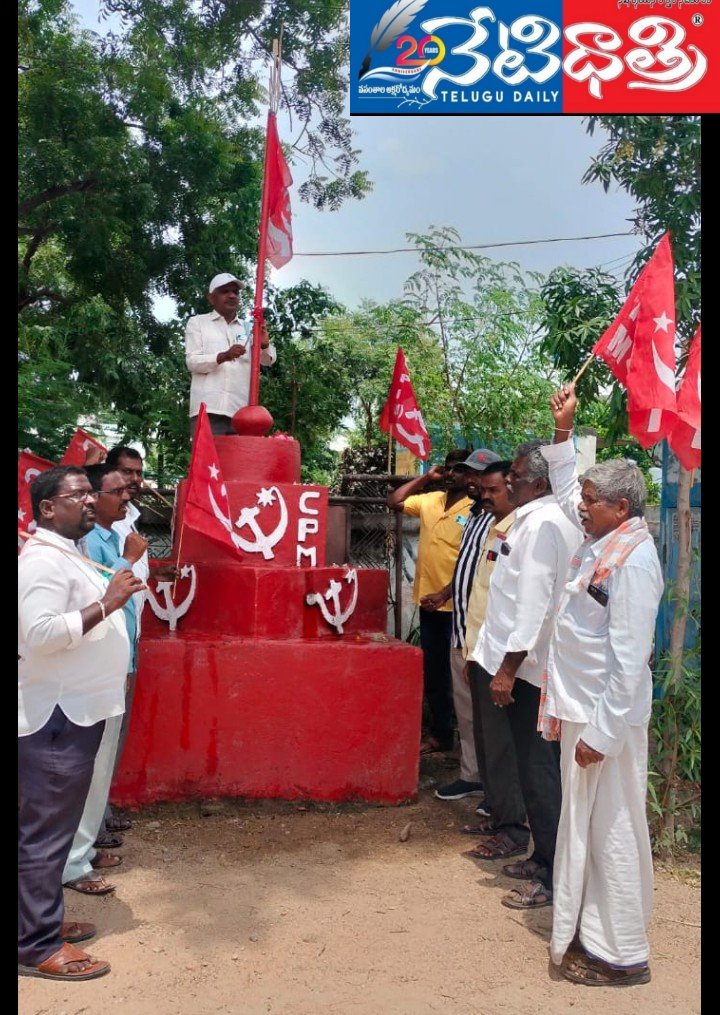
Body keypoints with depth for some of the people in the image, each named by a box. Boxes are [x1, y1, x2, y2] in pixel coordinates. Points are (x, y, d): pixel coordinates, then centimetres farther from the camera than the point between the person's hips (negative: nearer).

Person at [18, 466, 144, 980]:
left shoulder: (67, 553, 15)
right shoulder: (43, 559, -18)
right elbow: (40, 634, -27)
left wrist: (112, 598, 7)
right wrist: (106, 604, -26)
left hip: (75, 713, 10)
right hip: (55, 717, -10)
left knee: (57, 823, 18)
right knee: (45, 830, -1)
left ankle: (44, 919, 31)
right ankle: (37, 947, 10)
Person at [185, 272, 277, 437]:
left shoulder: (247, 328, 19)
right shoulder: (197, 322, 11)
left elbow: (268, 360, 7)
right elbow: (192, 362, 0)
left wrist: (264, 345, -17)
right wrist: (223, 356, -18)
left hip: (241, 411, 3)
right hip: (208, 410, -3)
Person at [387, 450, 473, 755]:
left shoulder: (474, 512, -13)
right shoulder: (430, 501, 8)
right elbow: (393, 501, 11)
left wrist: (445, 595, -19)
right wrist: (425, 477, 4)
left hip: (455, 606, -7)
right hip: (428, 602, 7)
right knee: (432, 672, 14)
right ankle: (440, 733, 27)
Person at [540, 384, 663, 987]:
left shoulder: (634, 560, -20)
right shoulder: (604, 541, 6)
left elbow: (629, 660, -23)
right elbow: (566, 491, 24)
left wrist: (602, 732, -21)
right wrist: (564, 431, 18)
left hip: (606, 717, -9)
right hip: (582, 709, 9)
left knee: (610, 830, 3)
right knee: (587, 826, 19)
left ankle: (620, 955, 18)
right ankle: (597, 930, 35)